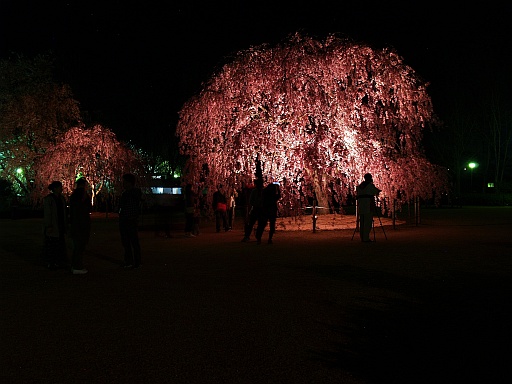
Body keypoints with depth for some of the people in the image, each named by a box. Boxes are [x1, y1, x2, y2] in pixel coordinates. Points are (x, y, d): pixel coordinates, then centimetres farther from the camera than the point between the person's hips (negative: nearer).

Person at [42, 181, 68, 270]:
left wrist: (65, 225, 11)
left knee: (60, 244, 8)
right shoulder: (48, 199, -13)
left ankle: (59, 262, 16)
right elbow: (47, 213, -16)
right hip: (51, 225, -7)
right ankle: (50, 263, 9)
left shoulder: (62, 198, 8)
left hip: (60, 225, 7)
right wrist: (49, 226, -20)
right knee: (51, 244, 0)